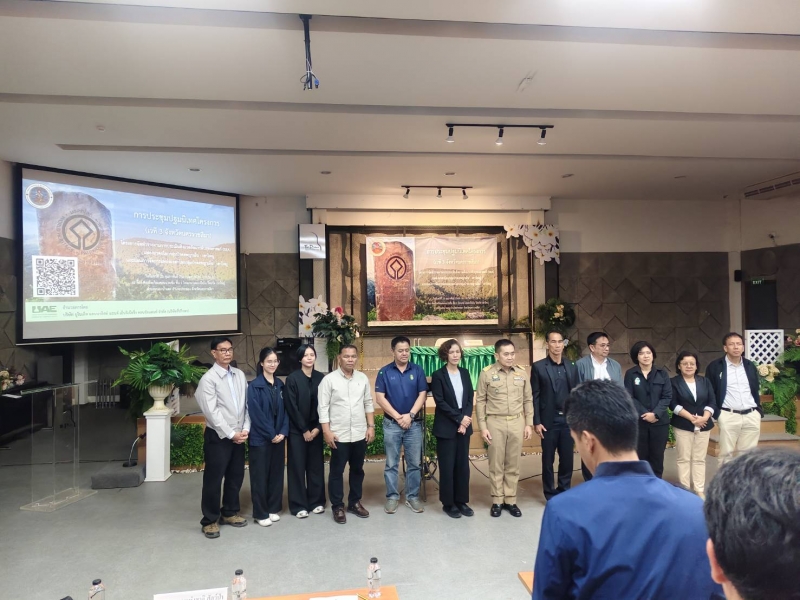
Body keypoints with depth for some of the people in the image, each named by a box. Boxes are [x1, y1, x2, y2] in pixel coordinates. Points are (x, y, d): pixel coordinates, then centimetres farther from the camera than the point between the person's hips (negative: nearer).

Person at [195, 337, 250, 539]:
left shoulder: (240, 375, 6)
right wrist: (230, 434, -15)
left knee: (236, 477, 14)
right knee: (213, 480, 4)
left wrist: (245, 429, -3)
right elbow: (212, 412, -15)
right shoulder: (208, 379, -11)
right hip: (218, 437, -5)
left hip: (238, 436, 6)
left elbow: (246, 404, 7)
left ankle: (229, 513, 32)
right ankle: (209, 520, 19)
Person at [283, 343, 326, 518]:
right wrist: (304, 430, -10)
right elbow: (291, 407, -10)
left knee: (316, 465, 9)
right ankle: (299, 505, 13)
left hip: (315, 430, 3)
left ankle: (316, 501, 22)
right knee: (297, 467, 3)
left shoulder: (321, 378, 2)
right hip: (297, 431, -3)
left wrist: (318, 428, -6)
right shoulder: (292, 379, -7)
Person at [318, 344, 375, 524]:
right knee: (337, 471, 7)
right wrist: (326, 431, -13)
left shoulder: (363, 378, 4)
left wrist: (371, 426, 4)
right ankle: (337, 506, 20)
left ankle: (355, 502, 30)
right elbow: (323, 407, -8)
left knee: (357, 469, 15)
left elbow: (368, 404, 9)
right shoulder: (329, 379, -8)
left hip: (360, 434, 4)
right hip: (339, 435, -4)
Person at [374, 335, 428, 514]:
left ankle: (413, 497, 20)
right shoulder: (384, 372, -1)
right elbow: (380, 398, -5)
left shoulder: (418, 370, 1)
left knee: (415, 464, 8)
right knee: (391, 464, 7)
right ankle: (392, 497, 18)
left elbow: (422, 395, -2)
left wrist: (410, 415, -12)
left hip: (414, 423, 1)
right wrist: (398, 417, -11)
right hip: (391, 424, -1)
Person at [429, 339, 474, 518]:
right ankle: (448, 503, 14)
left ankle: (461, 500, 20)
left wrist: (465, 420, -8)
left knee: (463, 465, 8)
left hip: (464, 426, 4)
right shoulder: (438, 375, -6)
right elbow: (440, 402, -12)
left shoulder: (465, 373, 8)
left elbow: (470, 399, 5)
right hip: (446, 427, -4)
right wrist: (459, 418, -15)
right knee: (447, 466, 2)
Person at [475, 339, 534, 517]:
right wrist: (482, 427, -5)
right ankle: (497, 501, 18)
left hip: (517, 422, 2)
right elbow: (480, 401, -2)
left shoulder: (522, 373, 2)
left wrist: (529, 423, 5)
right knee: (496, 464, 7)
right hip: (495, 423, -2)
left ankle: (511, 500, 21)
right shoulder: (486, 373, -6)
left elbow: (528, 400, 8)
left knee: (513, 464, 9)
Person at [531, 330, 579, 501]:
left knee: (567, 459, 8)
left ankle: (564, 492, 24)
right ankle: (551, 495, 19)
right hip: (549, 420, -3)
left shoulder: (571, 366, 8)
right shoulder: (538, 367, -2)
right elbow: (535, 396, -4)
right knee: (548, 460, 7)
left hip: (568, 420, 3)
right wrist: (536, 422, -8)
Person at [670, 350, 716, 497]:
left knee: (699, 459, 6)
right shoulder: (674, 382, -1)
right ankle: (685, 490, 6)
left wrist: (704, 417, -12)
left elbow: (712, 402, 5)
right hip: (683, 425, -3)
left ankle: (699, 490, 11)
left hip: (704, 425, 3)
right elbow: (673, 404, -8)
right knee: (684, 459, 0)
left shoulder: (704, 381, 11)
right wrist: (691, 418, -16)